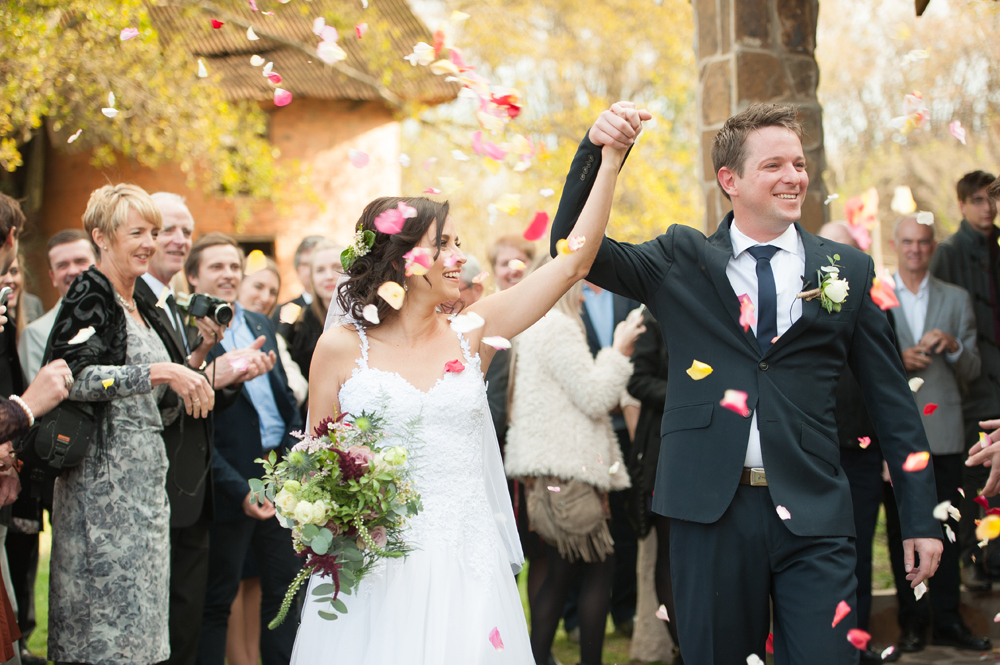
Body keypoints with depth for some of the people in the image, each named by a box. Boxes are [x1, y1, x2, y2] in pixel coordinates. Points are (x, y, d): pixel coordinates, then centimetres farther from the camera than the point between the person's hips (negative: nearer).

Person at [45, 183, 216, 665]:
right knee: (107, 591, -7)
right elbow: (75, 376, -22)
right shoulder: (89, 297, -6)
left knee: (138, 602, 7)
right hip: (104, 476, -8)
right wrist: (162, 372, -22)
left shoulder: (142, 310, 19)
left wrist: (198, 379, 4)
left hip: (146, 477, 8)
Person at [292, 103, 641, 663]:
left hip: (466, 570, 2)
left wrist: (611, 161, -5)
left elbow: (573, 262, 0)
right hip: (377, 572, -2)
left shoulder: (471, 334, 4)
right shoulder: (341, 349, -1)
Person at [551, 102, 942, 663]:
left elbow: (892, 400, 9)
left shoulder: (848, 270, 8)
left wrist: (921, 517, 7)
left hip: (814, 516, 0)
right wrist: (597, 151, -15)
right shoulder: (681, 260, 8)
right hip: (711, 510, 0)